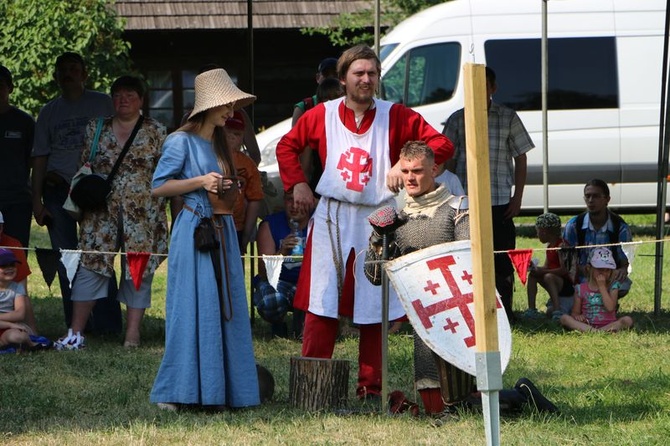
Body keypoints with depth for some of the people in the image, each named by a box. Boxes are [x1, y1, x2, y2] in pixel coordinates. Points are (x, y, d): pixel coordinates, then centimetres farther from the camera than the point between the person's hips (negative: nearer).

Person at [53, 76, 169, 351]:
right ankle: (75, 333, -2)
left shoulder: (156, 132, 5)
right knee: (90, 266, -5)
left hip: (142, 215, -1)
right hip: (102, 213, 1)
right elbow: (83, 169, 15)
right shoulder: (95, 129, 11)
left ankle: (133, 334, 4)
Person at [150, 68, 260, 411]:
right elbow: (158, 187, -8)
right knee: (193, 310, -9)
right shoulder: (182, 141, -5)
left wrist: (228, 189, 7)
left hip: (222, 232, 8)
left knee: (226, 310, 3)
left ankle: (218, 390, 7)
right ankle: (177, 392, -5)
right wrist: (200, 182, -16)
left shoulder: (220, 144, 17)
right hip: (193, 231, -8)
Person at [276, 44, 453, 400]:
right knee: (321, 307, -2)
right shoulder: (322, 115, 4)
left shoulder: (395, 116, 0)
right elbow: (287, 146, 19)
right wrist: (297, 183, 6)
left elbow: (441, 144, -4)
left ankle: (370, 387, 9)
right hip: (331, 222, 0)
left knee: (374, 308, 2)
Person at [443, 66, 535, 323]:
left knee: (502, 259, 0)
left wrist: (517, 197, 1)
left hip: (500, 202, -1)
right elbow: (449, 161, 10)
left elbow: (520, 159, 7)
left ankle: (504, 311, 7)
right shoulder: (458, 119, 7)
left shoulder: (508, 118, 6)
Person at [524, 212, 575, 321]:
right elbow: (546, 267, 15)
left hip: (566, 285, -9)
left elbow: (564, 270, -24)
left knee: (548, 277, -35)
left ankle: (557, 311, -43)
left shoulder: (561, 245, -16)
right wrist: (535, 268, -6)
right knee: (532, 275, -2)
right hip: (554, 280, 9)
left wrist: (542, 271, -23)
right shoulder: (549, 246, 12)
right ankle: (531, 310, -10)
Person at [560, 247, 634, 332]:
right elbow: (575, 313, 10)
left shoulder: (612, 286, 5)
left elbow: (610, 308, -11)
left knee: (628, 320, -28)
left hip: (608, 325, -1)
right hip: (587, 325, 1)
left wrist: (602, 287, -7)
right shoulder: (581, 289, 7)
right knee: (564, 318, -24)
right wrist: (577, 316, -15)